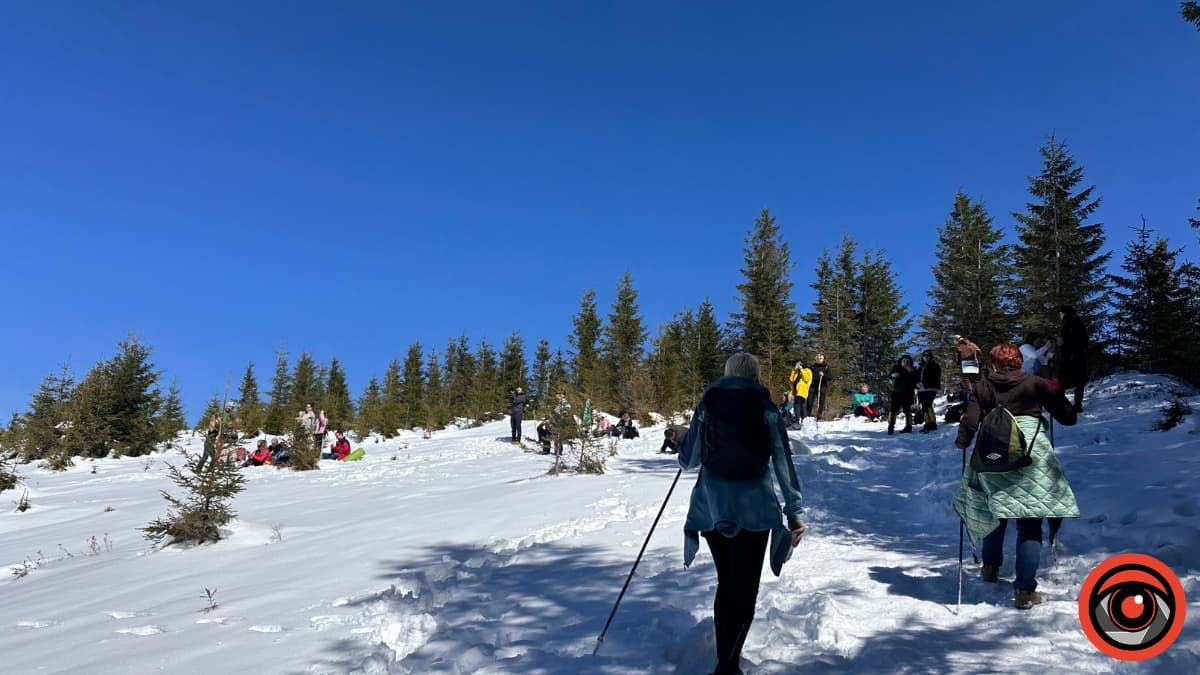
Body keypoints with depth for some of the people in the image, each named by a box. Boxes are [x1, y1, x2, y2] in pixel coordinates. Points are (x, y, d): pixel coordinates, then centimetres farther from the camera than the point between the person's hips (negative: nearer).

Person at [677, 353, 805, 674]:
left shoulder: (706, 406, 2)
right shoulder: (766, 409, -1)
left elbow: (687, 460, 6)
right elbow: (783, 463, -3)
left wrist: (684, 444, 27)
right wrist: (795, 510, 3)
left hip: (712, 506, 2)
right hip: (754, 506, -2)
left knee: (726, 582, 19)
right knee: (745, 589, 5)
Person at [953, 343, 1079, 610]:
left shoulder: (983, 387, 7)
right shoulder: (1035, 383, 5)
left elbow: (970, 422, -3)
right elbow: (1068, 416, 7)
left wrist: (961, 442, 17)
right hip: (1031, 456, -2)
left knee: (996, 511, 24)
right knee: (1029, 523, 1)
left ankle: (990, 567, 38)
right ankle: (1025, 590, -4)